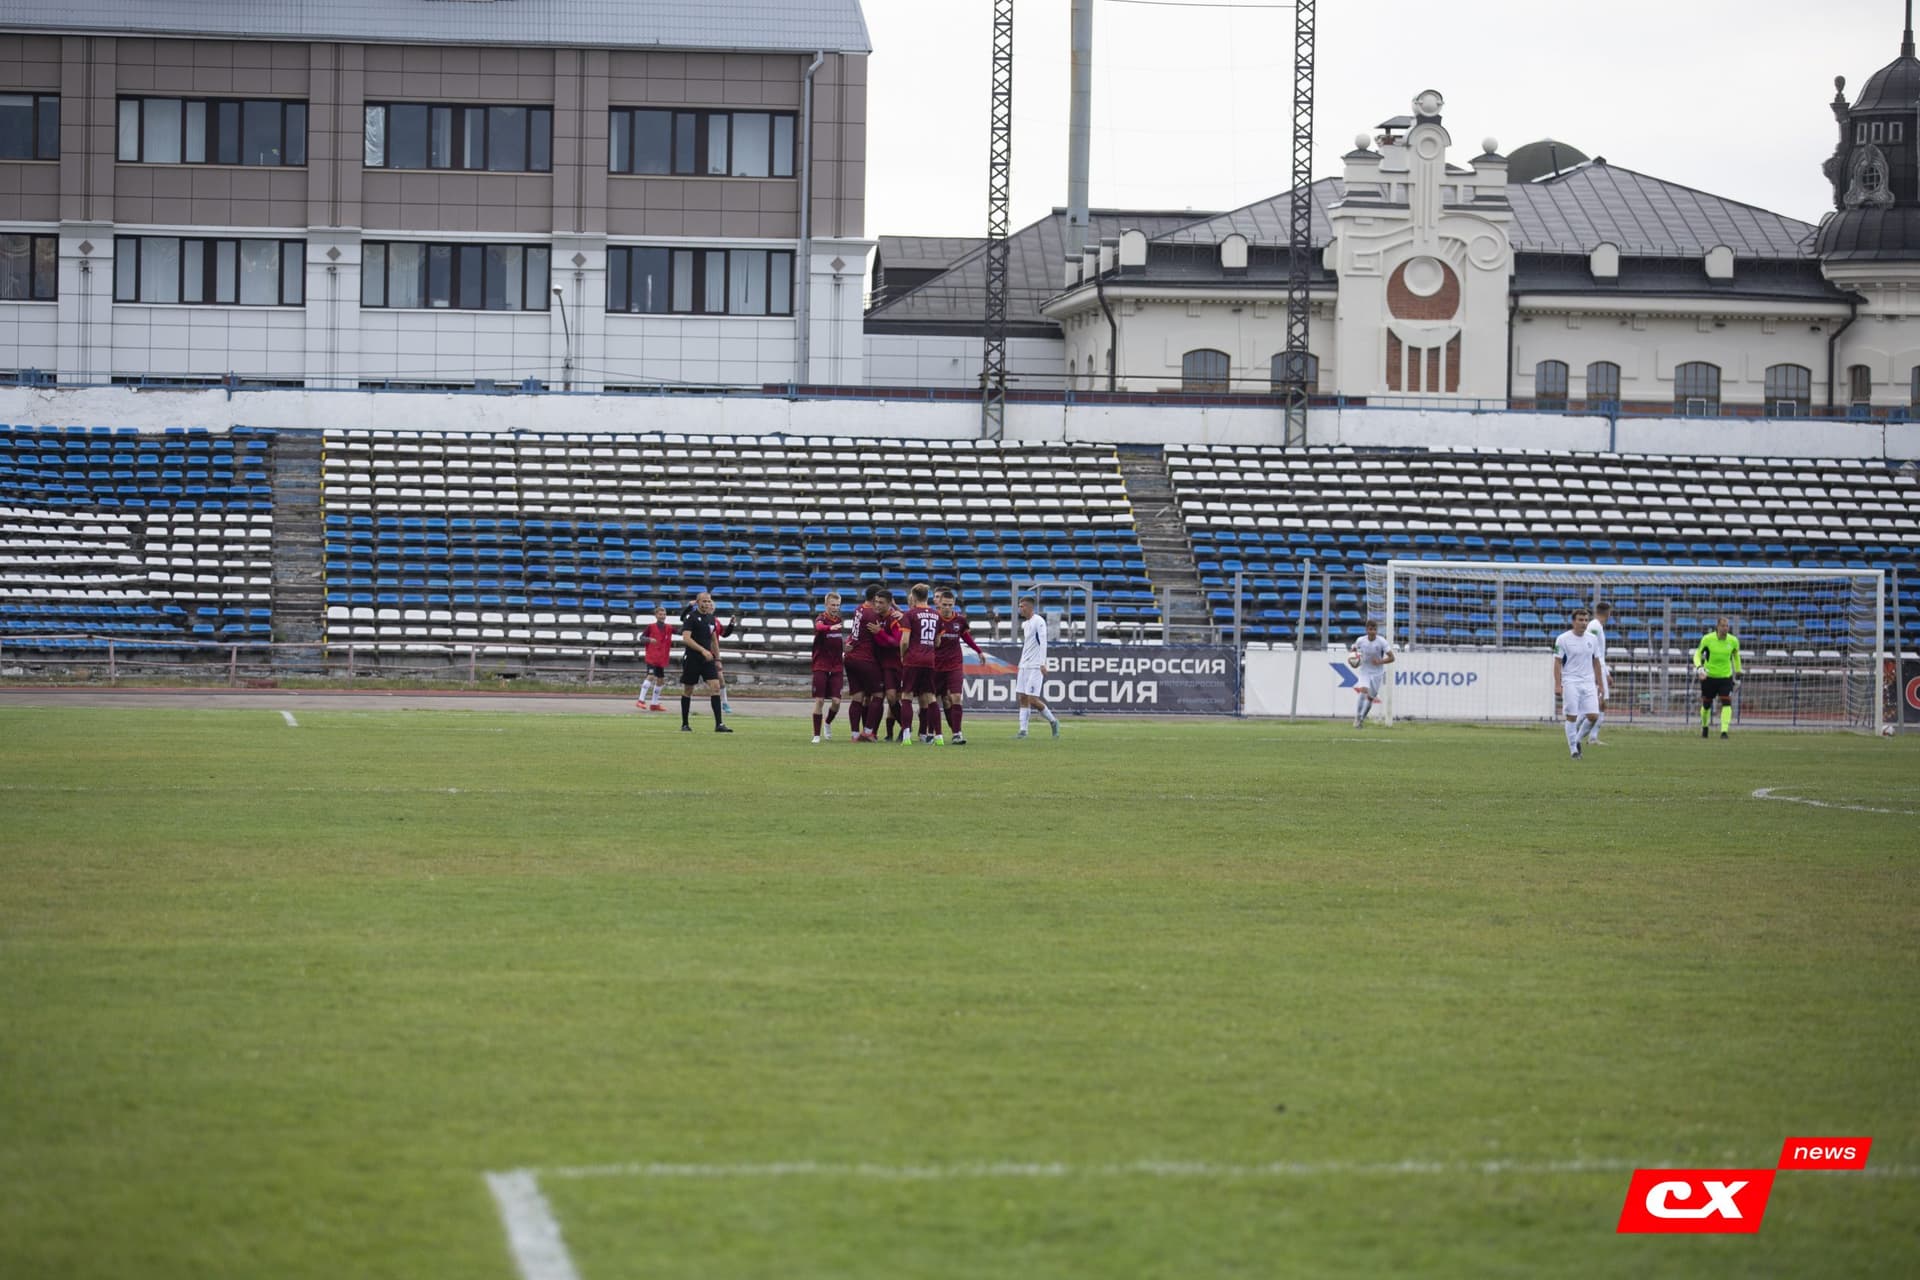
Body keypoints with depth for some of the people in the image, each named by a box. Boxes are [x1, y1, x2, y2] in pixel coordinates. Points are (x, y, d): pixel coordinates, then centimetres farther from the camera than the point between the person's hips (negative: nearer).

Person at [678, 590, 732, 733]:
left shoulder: (711, 619, 12)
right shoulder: (691, 617, -8)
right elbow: (686, 638, -18)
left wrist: (717, 659, 19)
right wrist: (703, 650, -25)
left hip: (708, 658, 5)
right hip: (692, 659, -5)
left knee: (715, 687, -9)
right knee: (687, 690, 4)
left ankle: (719, 724, -12)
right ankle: (684, 724, 16)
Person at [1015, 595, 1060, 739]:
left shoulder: (1038, 621, -9)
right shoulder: (1024, 624, 17)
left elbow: (1043, 643, -16)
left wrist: (1042, 663, -23)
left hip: (1035, 667, -8)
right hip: (1024, 666, 8)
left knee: (1032, 699, -11)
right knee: (1022, 698, 1)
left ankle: (1053, 721, 6)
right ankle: (1023, 730, 1)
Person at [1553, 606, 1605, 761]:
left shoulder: (1591, 639, 9)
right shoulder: (1563, 639, -4)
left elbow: (1596, 662, 16)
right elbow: (1557, 662, -5)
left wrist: (1599, 684, 13)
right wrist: (1557, 685, -12)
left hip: (1589, 683, 4)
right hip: (1570, 682, -4)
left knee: (1593, 716, -6)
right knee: (1572, 717, -5)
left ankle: (1577, 740, 17)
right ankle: (1573, 749, 5)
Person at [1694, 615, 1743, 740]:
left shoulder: (1733, 641, -5)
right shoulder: (1707, 639, -11)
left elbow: (1736, 657, 11)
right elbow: (1698, 654, -2)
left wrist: (1738, 675, 13)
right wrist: (1699, 667, -21)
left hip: (1726, 677, 1)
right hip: (1709, 677, -1)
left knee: (1727, 703, -18)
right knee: (1706, 705, 10)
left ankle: (1724, 731, -21)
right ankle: (1704, 727, 37)